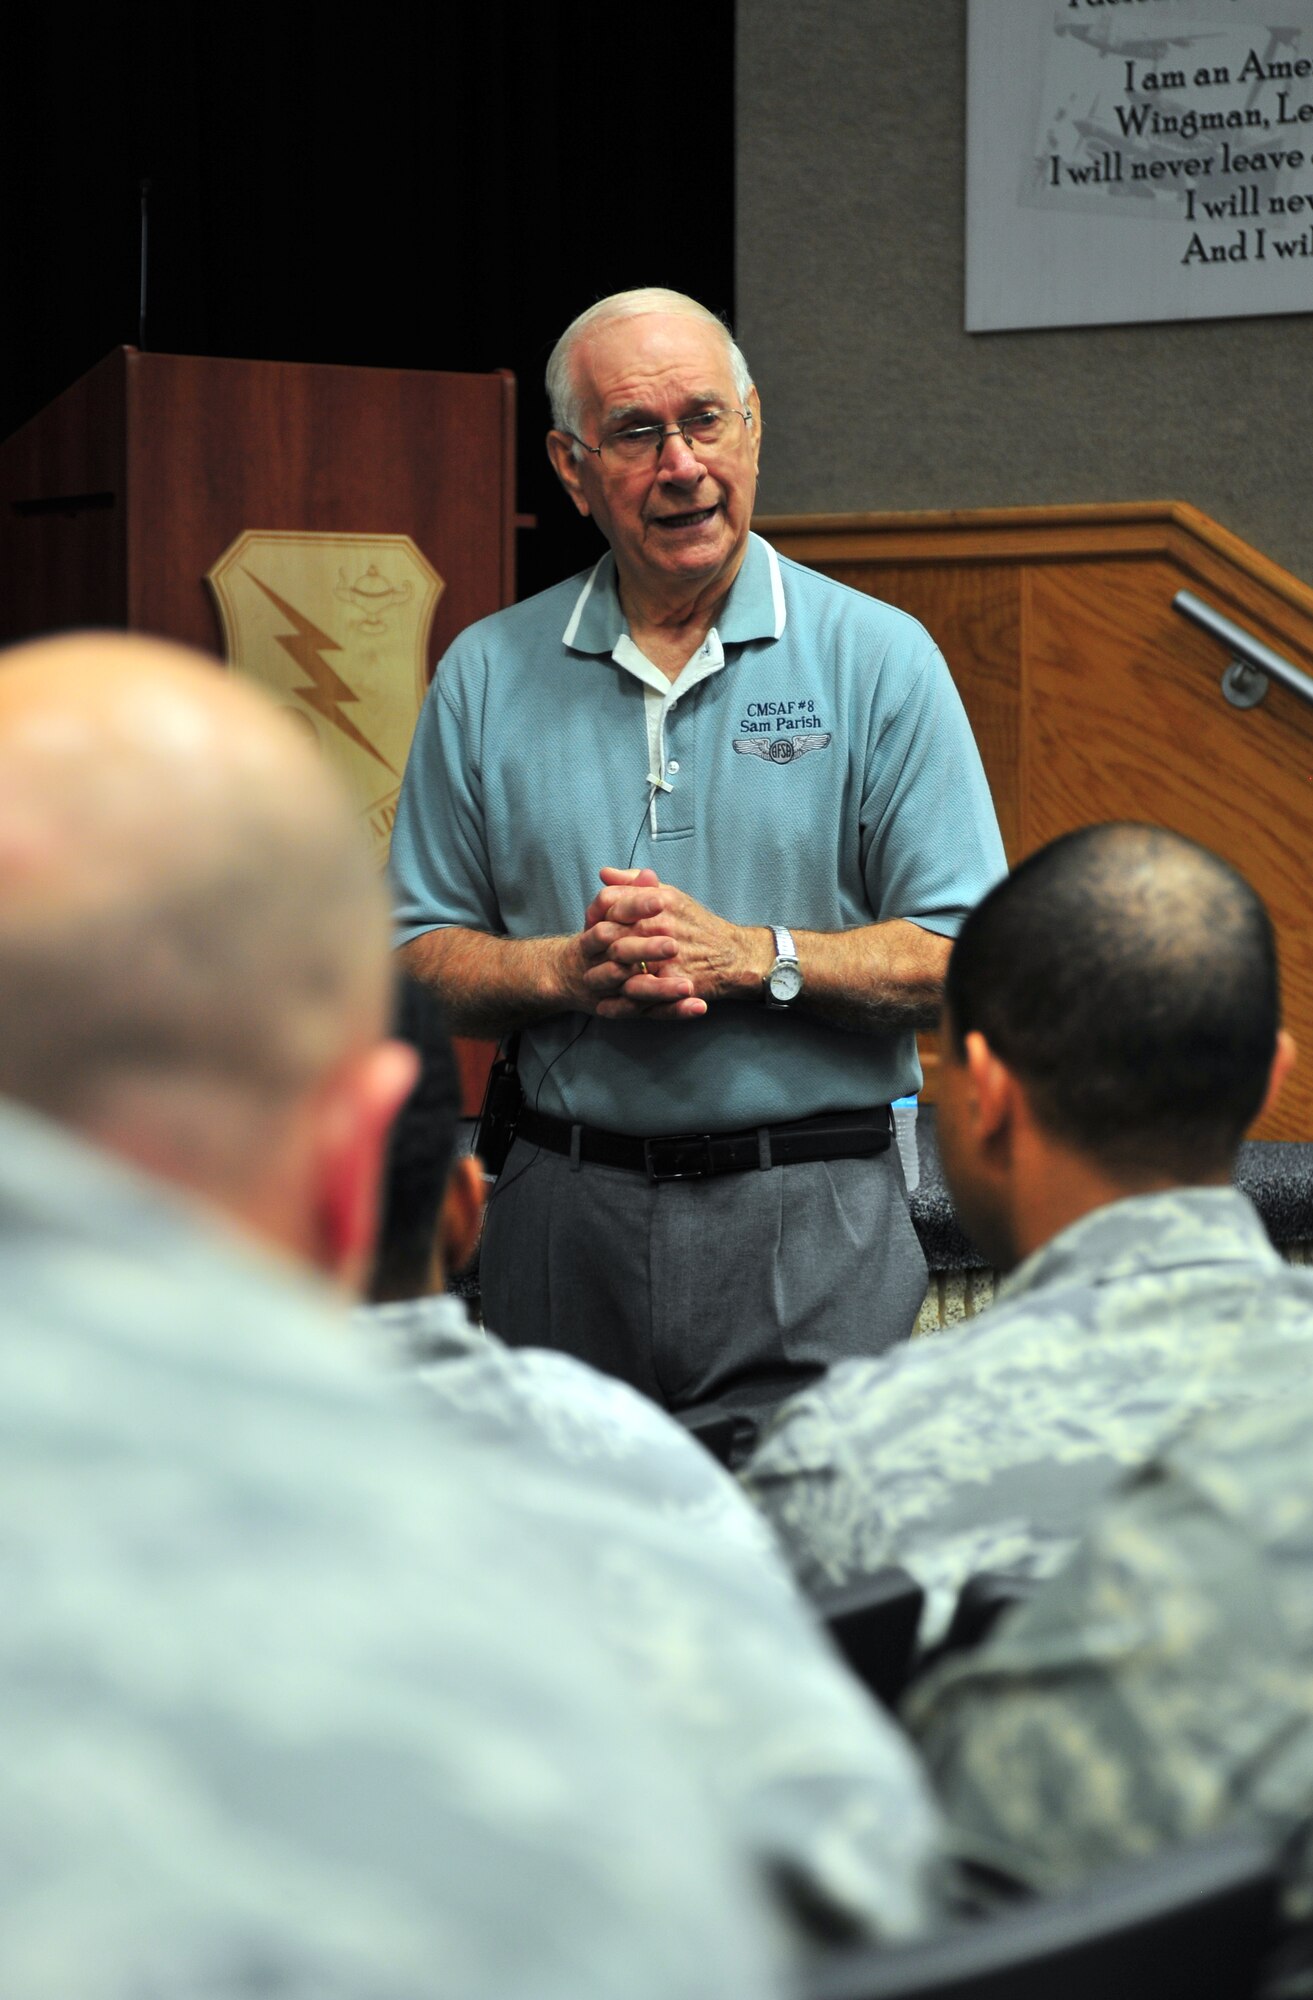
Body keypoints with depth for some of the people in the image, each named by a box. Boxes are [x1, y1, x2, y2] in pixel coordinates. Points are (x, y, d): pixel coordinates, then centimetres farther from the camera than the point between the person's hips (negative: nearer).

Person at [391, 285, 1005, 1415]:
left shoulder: (879, 658, 1)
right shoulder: (487, 676, 8)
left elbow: (966, 959, -4)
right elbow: (418, 959, 10)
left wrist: (753, 957, -16)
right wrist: (566, 971, -10)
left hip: (811, 1228, -2)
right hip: (565, 1224, 2)